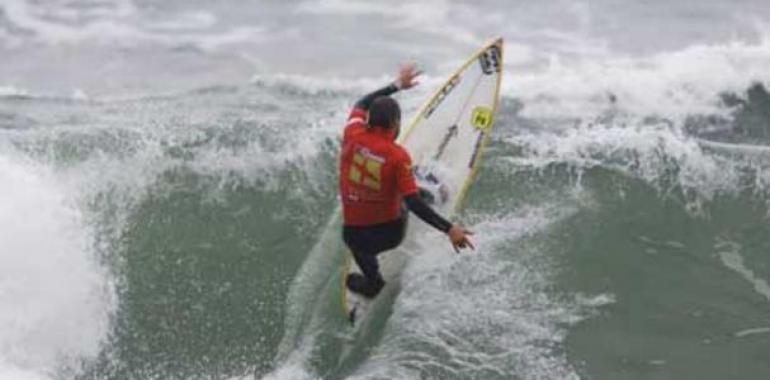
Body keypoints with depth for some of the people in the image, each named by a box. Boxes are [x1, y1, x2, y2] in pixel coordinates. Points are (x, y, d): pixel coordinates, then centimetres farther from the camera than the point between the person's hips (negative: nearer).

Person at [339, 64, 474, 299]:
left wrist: (396, 85, 21)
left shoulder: (353, 135, -11)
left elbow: (362, 104, 11)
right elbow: (413, 203, -22)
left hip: (354, 235, 2)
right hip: (391, 232, -2)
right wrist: (449, 229, -21)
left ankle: (372, 281, 39)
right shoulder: (398, 156, -20)